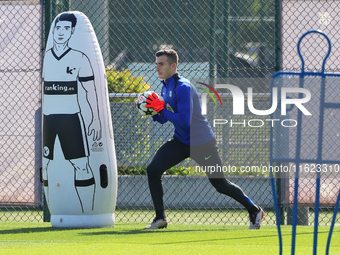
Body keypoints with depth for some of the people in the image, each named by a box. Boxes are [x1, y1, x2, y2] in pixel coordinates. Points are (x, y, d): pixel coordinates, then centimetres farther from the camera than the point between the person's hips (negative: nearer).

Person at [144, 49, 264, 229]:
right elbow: (164, 119, 13)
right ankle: (160, 218, -2)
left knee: (220, 184, 4)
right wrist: (152, 111, -7)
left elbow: (184, 121, -30)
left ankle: (254, 211, 23)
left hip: (201, 143, -8)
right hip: (181, 141, 8)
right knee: (153, 170, -9)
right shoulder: (166, 87, 5)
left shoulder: (183, 88, -24)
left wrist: (161, 108, -28)